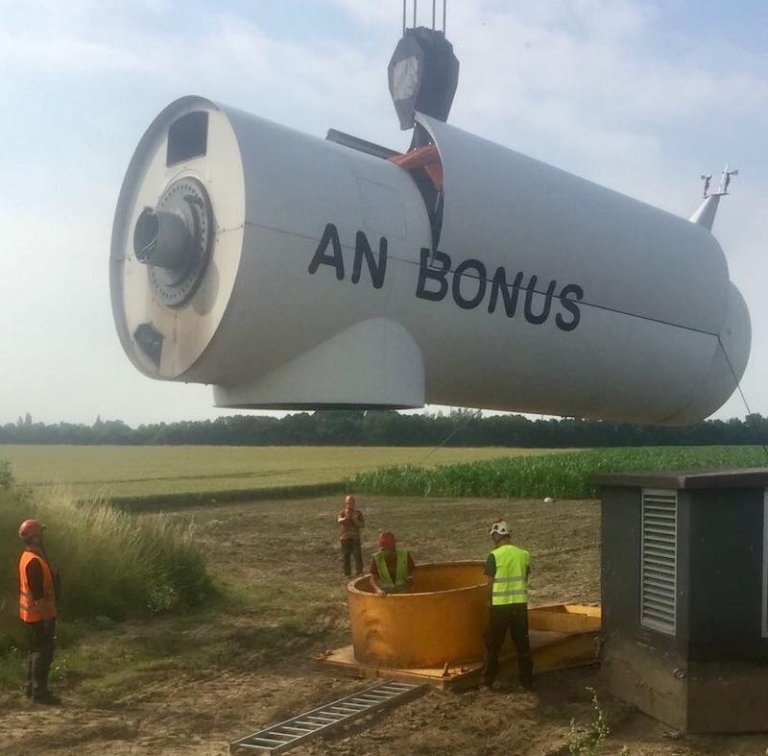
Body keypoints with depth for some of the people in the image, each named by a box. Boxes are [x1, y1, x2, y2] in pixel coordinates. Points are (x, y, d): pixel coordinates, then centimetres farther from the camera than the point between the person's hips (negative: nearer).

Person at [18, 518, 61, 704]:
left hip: (31, 614, 10)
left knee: (35, 651, 17)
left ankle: (32, 688, 25)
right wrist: (47, 616, -21)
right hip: (39, 615, -10)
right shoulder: (34, 561, -24)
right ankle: (39, 692, 4)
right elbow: (38, 595, -25)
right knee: (43, 653, -2)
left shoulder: (28, 557, 9)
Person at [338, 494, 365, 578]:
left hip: (355, 537, 0)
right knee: (346, 556, 3)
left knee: (358, 555, -8)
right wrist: (345, 518, -42)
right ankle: (347, 573, 13)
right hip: (345, 537, 0)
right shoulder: (342, 513, 1)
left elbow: (362, 524, 1)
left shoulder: (358, 513, 5)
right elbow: (339, 520, -21)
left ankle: (359, 572, -1)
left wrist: (355, 520, -17)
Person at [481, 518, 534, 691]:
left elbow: (490, 581, -6)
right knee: (522, 643, 14)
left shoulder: (494, 556, -11)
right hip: (520, 603, 3)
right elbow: (525, 578, 8)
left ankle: (488, 681, 14)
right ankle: (527, 680, 18)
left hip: (500, 604, -3)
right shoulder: (524, 554, 1)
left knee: (493, 644, 10)